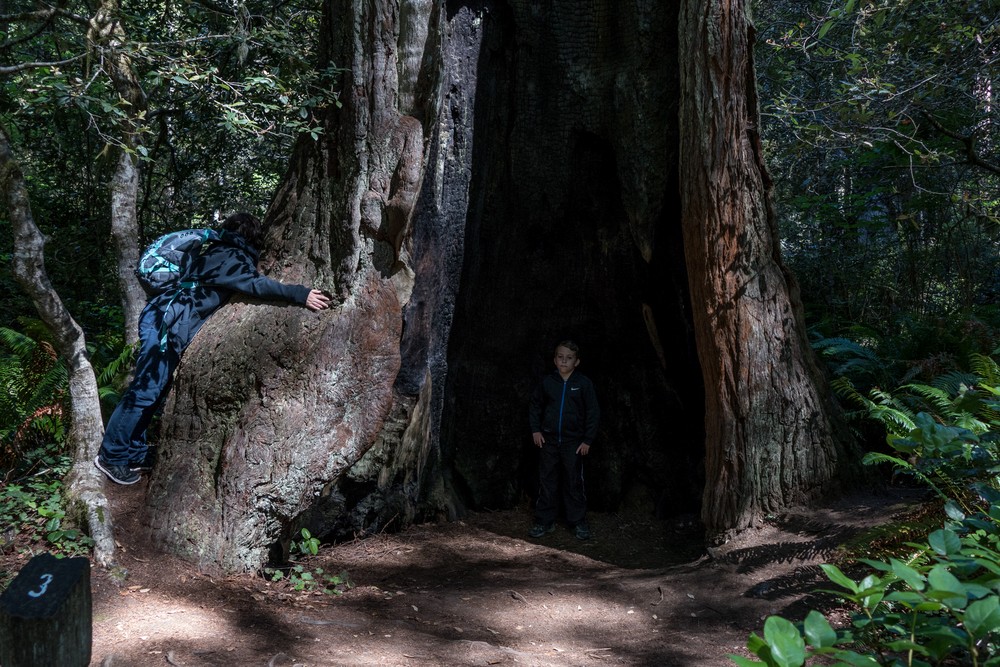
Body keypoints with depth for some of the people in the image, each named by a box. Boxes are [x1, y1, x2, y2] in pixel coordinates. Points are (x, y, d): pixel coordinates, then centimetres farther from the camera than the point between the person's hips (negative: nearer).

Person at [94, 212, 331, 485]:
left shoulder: (217, 252, 20)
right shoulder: (229, 257, -8)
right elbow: (255, 284, -22)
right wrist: (301, 294, -26)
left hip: (162, 320, 10)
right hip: (164, 321, -10)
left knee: (153, 390, 12)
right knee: (146, 391, -7)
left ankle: (134, 454, 19)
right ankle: (112, 456, -1)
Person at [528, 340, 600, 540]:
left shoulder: (584, 383, -5)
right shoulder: (547, 382, 1)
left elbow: (593, 412, -2)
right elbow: (535, 406, 12)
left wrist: (588, 440, -5)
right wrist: (535, 430, 2)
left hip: (574, 442, -2)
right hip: (548, 440, 2)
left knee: (574, 482, 4)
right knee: (546, 482, 6)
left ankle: (579, 522, 14)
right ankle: (544, 521, 15)